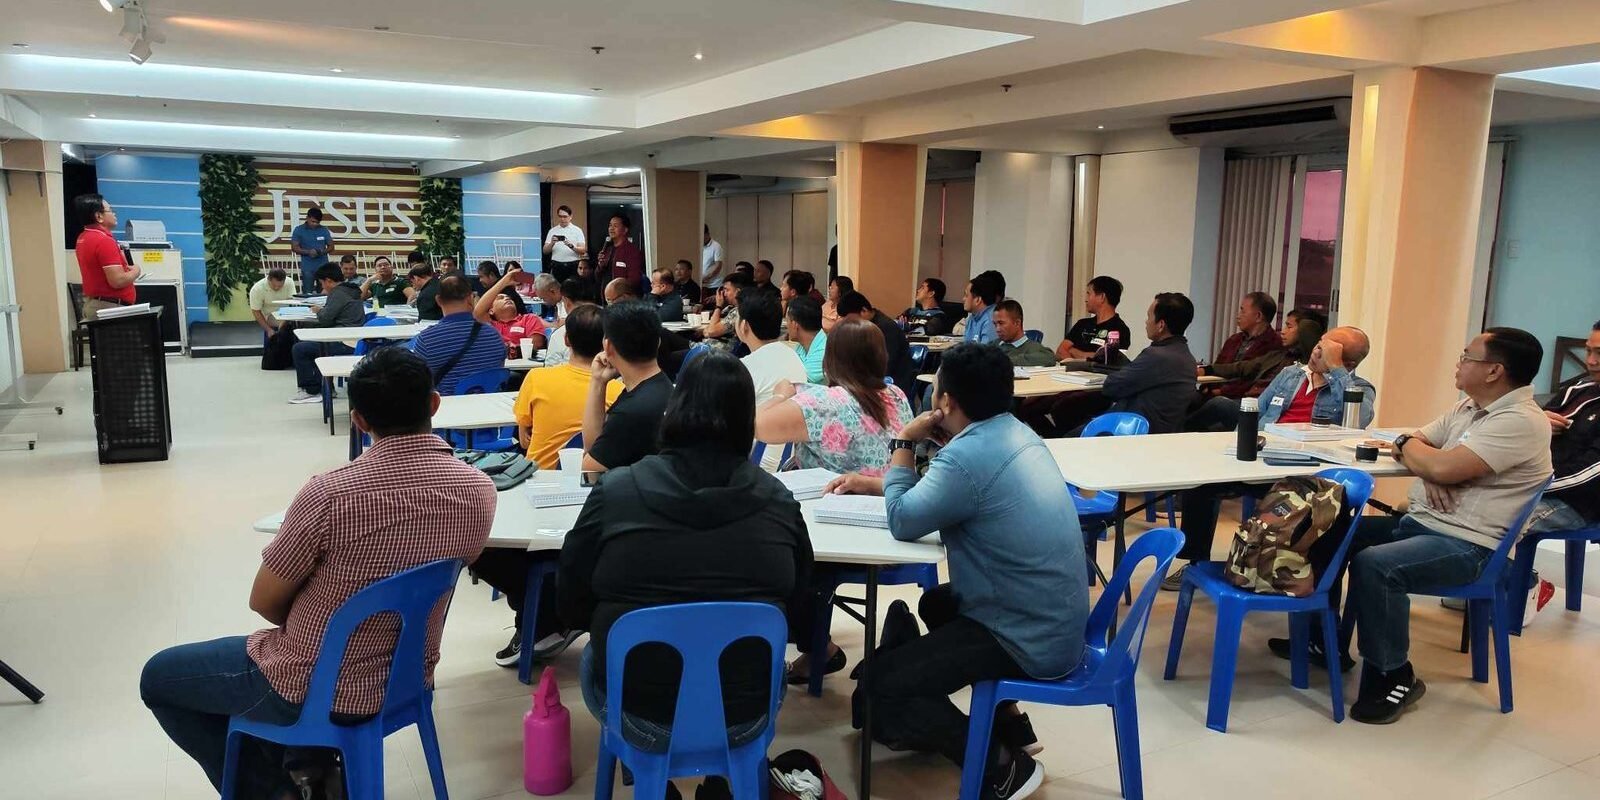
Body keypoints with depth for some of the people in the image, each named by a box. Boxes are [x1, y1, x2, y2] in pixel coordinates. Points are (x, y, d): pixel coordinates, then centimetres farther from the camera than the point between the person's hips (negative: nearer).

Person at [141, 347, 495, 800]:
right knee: (256, 652, 33)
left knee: (157, 678, 20)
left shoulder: (329, 494, -27)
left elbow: (264, 602, -12)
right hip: (407, 679, 6)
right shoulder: (479, 492, -12)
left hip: (315, 689, -6)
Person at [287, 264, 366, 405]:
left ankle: (311, 391, 3)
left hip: (344, 346, -11)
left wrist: (318, 311, 5)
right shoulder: (351, 291, 18)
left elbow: (325, 319, -14)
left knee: (298, 350, -7)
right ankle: (323, 387, 26)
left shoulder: (338, 293, -13)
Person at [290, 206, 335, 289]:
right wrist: (308, 252, -18)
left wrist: (323, 251, -12)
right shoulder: (298, 230, 1)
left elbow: (331, 246, 10)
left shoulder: (324, 230, 6)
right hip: (307, 268, -2)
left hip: (323, 267, 2)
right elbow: (294, 248, -2)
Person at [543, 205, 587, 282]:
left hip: (573, 266, -2)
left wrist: (572, 246, -23)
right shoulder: (552, 231, 9)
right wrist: (552, 244, -15)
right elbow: (545, 251, 5)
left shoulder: (577, 230, 4)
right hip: (557, 266, 2)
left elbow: (583, 250, -4)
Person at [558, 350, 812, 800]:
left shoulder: (616, 492, -14)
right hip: (745, 719, 1)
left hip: (641, 719, -1)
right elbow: (798, 595, 7)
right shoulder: (778, 501, -10)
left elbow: (572, 608, -2)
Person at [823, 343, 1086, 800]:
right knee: (936, 604, 32)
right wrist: (871, 483, 17)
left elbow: (903, 522, -14)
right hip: (1056, 622, 10)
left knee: (880, 687, -6)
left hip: (1032, 641, -10)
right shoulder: (1013, 433, 5)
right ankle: (1009, 721, 31)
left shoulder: (969, 456, -26)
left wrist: (904, 444, -4)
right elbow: (937, 492, 20)